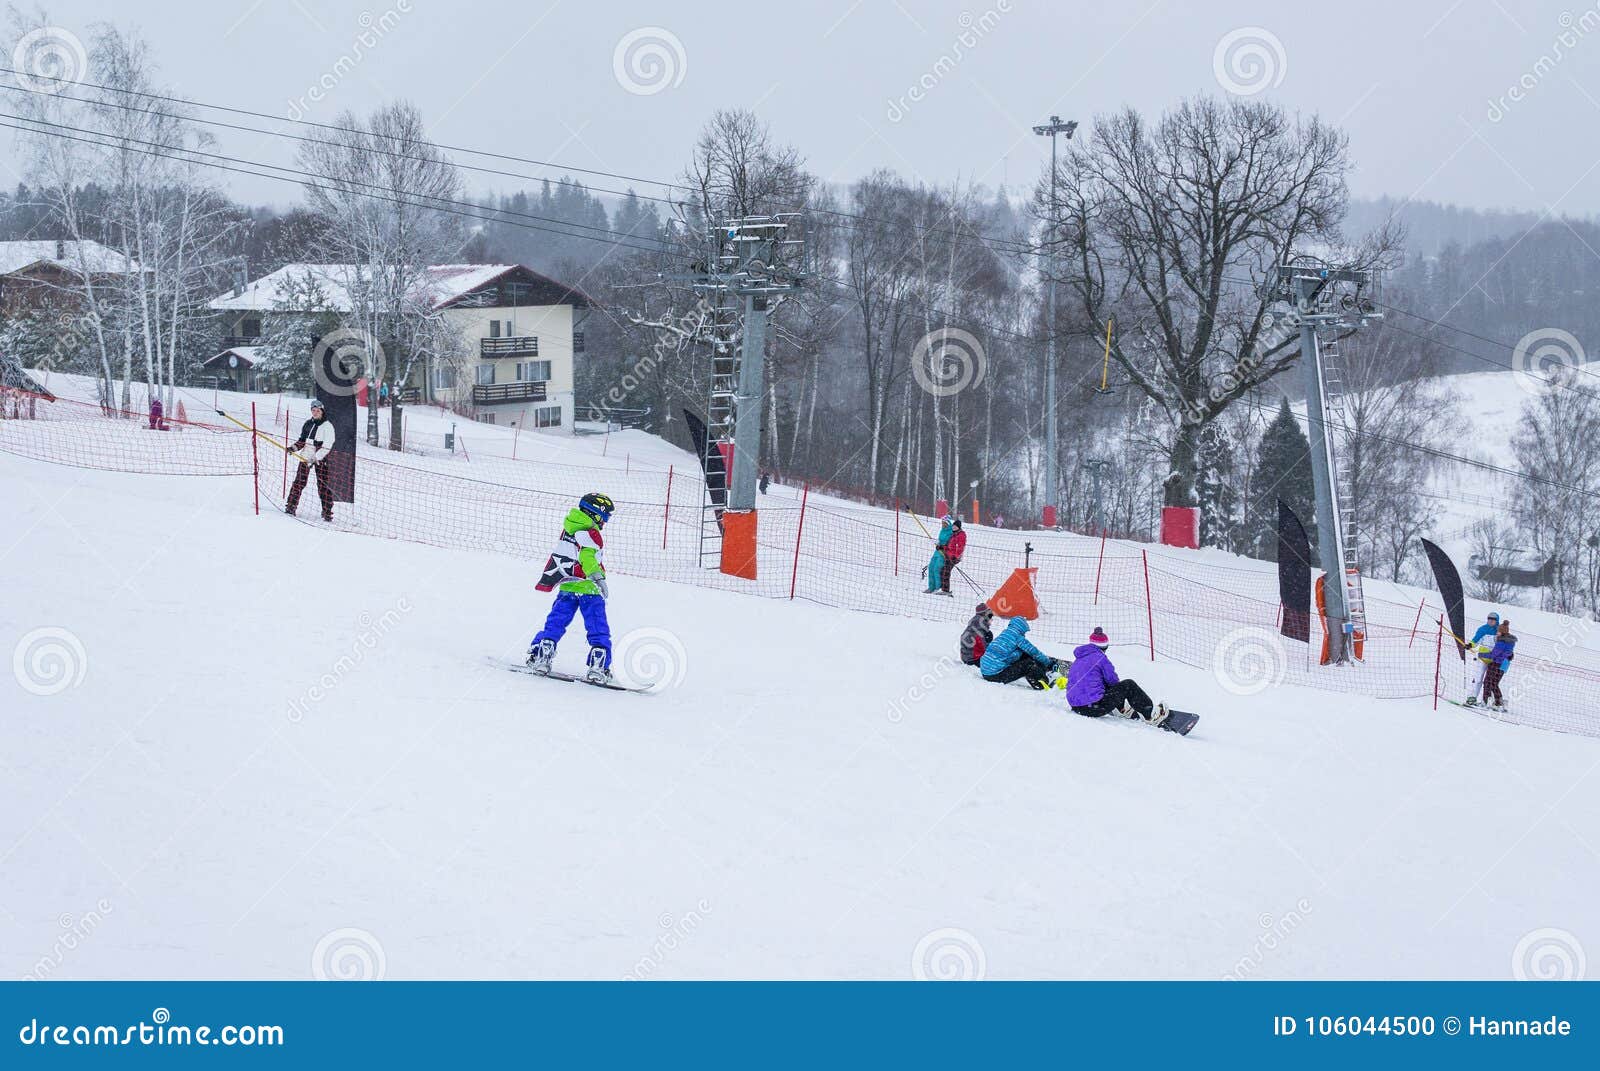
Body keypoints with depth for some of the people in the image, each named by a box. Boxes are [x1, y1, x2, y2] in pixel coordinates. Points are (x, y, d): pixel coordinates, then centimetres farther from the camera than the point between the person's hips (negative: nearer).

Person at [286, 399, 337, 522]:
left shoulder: (327, 426, -7)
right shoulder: (308, 424, 12)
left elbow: (326, 447, -14)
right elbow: (302, 440, 21)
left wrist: (315, 457, -23)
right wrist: (294, 447, 2)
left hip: (321, 459, -5)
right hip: (306, 456, 5)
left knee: (323, 486, -6)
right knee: (299, 482, 2)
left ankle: (327, 512, -2)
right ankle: (290, 506, 7)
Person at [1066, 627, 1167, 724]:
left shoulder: (1078, 659, 17)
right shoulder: (1100, 657, -6)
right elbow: (1112, 680, 1)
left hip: (1076, 707, 8)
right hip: (1094, 708, -8)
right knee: (1129, 686, 5)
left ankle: (1121, 709, 39)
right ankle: (1150, 714, 12)